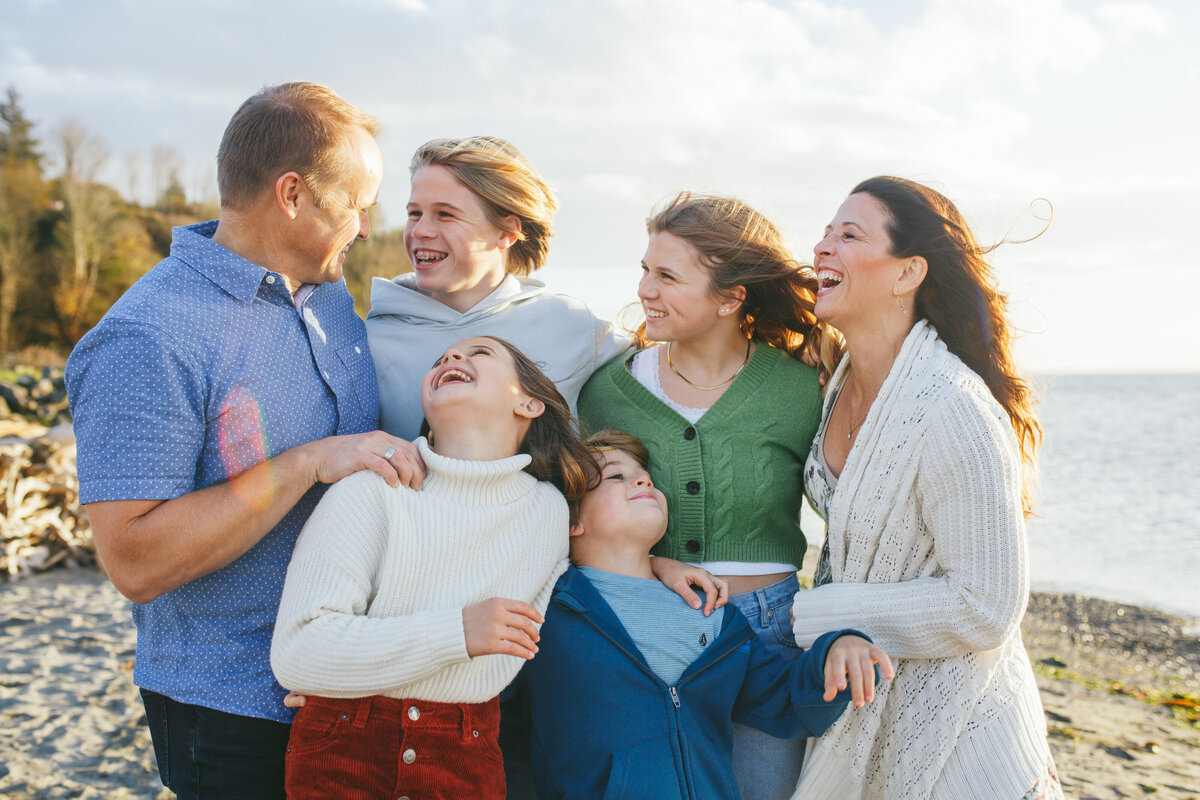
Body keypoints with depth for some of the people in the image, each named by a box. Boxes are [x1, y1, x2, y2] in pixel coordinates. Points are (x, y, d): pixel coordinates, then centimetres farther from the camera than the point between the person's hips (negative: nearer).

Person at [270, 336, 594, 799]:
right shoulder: (371, 491, -12)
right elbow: (296, 653, -19)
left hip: (468, 762, 3)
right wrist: (457, 632, -23)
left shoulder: (549, 510, 0)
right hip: (341, 760, -2)